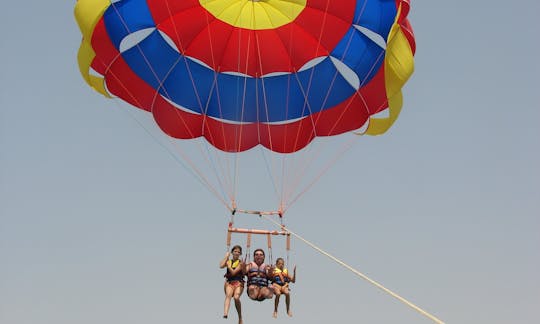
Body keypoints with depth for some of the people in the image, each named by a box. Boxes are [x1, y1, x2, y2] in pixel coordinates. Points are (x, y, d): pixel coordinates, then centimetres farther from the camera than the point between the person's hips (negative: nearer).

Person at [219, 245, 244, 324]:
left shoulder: (241, 263, 4)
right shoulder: (228, 261, 15)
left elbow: (233, 272, -8)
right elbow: (221, 266, -7)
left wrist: (228, 265, -2)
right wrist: (226, 257, 2)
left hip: (238, 282, -2)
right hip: (229, 282, 2)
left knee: (236, 297, -27)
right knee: (228, 295, -30)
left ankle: (240, 318, -9)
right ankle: (225, 313, -54)